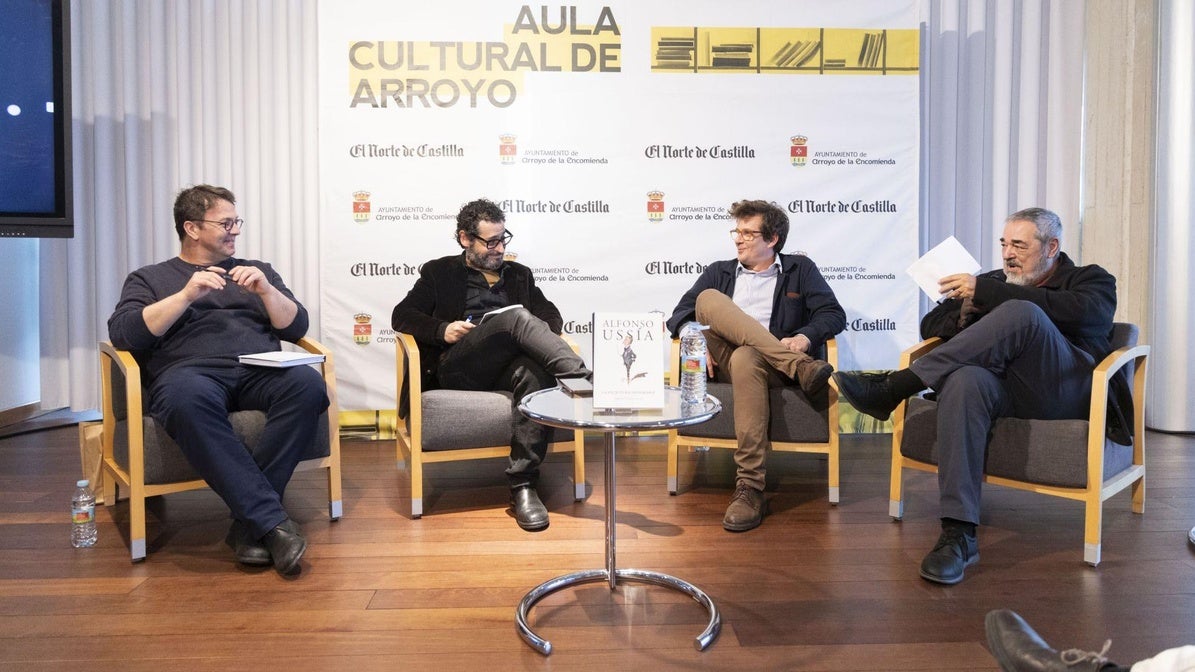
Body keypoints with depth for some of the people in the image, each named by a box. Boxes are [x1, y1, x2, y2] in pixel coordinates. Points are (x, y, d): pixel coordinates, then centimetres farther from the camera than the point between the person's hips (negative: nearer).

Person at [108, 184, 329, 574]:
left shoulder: (257, 271, 29)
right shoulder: (149, 278, 23)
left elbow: (296, 327, 17)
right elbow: (122, 334, 4)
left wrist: (266, 290, 0)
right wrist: (186, 295, -5)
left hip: (260, 370, 2)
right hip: (191, 371, -2)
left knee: (308, 384, -33)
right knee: (189, 398, -40)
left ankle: (249, 522, -29)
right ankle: (272, 522, -40)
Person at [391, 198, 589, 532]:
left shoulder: (519, 274, 29)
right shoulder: (439, 272, 22)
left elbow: (552, 317, 22)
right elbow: (401, 316, 12)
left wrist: (538, 331, -3)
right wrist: (442, 330, -7)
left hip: (509, 365, 3)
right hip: (458, 367, -2)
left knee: (536, 373, -37)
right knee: (517, 317, -31)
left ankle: (523, 486, -37)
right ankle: (583, 378, -43)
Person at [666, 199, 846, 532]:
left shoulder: (800, 269, 18)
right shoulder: (718, 272, 25)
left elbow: (833, 314, 6)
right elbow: (679, 315, 13)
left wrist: (805, 337, -16)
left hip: (774, 365, -2)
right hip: (722, 363, 3)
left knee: (746, 358, -39)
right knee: (707, 299, -23)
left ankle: (750, 489, -40)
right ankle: (802, 368, -33)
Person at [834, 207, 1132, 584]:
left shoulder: (1091, 280, 18)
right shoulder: (992, 281, 28)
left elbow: (1080, 311, -8)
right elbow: (930, 327, 23)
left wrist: (985, 292, -13)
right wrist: (965, 311, -2)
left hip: (1069, 393, -2)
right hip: (1007, 388, 3)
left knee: (1020, 313, -31)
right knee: (966, 379, -36)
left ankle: (894, 386, -32)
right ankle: (958, 534, -40)